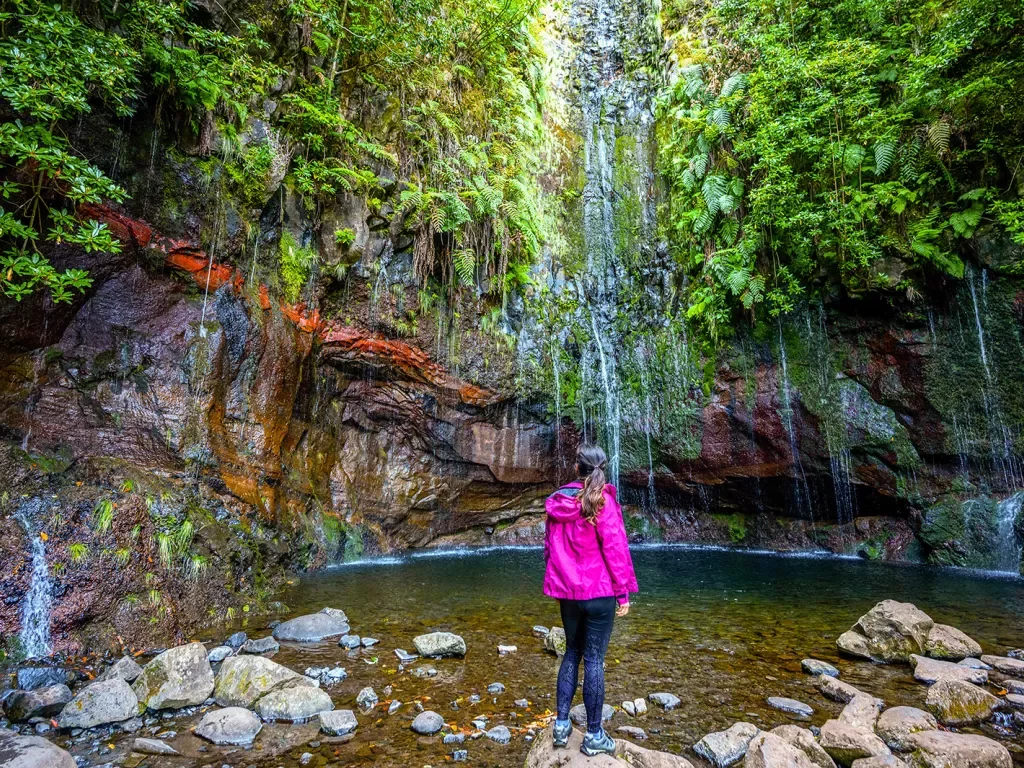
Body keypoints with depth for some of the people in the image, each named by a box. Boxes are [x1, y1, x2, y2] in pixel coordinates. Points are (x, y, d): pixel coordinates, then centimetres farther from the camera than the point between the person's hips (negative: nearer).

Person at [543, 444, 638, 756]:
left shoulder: (557, 501, 4)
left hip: (567, 592, 5)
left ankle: (561, 724, 23)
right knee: (594, 660, 4)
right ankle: (594, 736, 15)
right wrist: (623, 592, -6)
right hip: (598, 592, -5)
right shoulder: (602, 501, -13)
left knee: (572, 653, 18)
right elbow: (614, 549, -14)